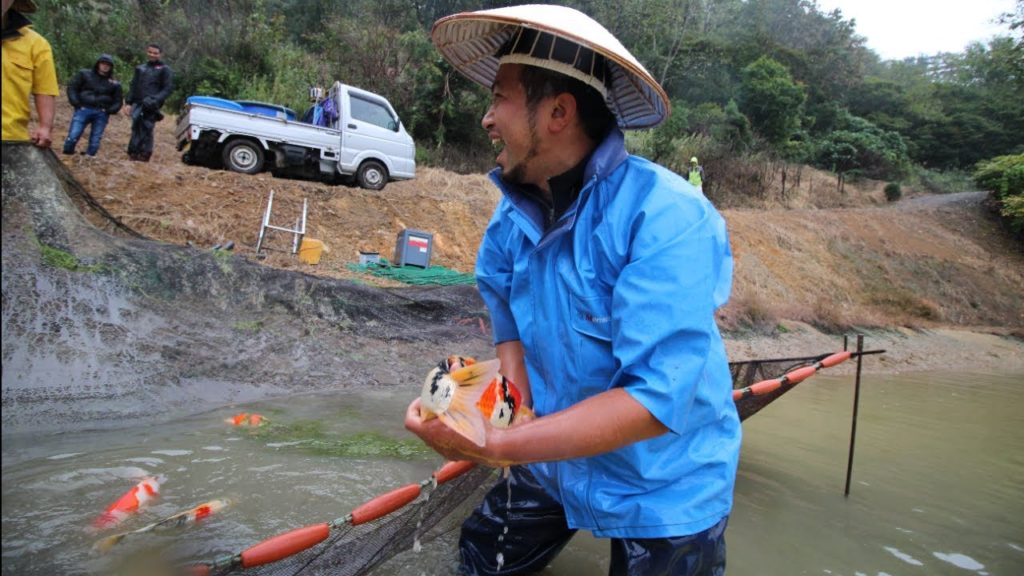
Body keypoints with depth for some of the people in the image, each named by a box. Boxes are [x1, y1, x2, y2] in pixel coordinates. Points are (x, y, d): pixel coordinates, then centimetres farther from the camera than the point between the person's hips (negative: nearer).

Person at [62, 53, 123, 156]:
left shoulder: (114, 83, 11)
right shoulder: (84, 74, 8)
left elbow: (118, 101, 16)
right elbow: (72, 88, 8)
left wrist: (110, 110, -1)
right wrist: (76, 103, -4)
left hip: (101, 114, 1)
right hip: (83, 110, -1)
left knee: (95, 141, 1)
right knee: (72, 136, -9)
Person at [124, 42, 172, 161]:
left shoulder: (164, 69, 6)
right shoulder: (140, 68, 21)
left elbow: (168, 88, -1)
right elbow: (133, 86, 21)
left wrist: (156, 99, -15)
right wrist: (128, 102, 10)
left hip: (151, 106, -4)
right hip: (138, 104, 4)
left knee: (146, 129, -9)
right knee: (136, 128, 0)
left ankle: (144, 154, -5)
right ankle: (133, 153, 1)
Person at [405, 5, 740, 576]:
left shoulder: (666, 218, -30)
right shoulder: (512, 217, -8)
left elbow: (658, 399, -34)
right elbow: (514, 332, -1)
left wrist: (496, 445, -35)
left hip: (665, 491, -5)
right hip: (556, 460, 6)